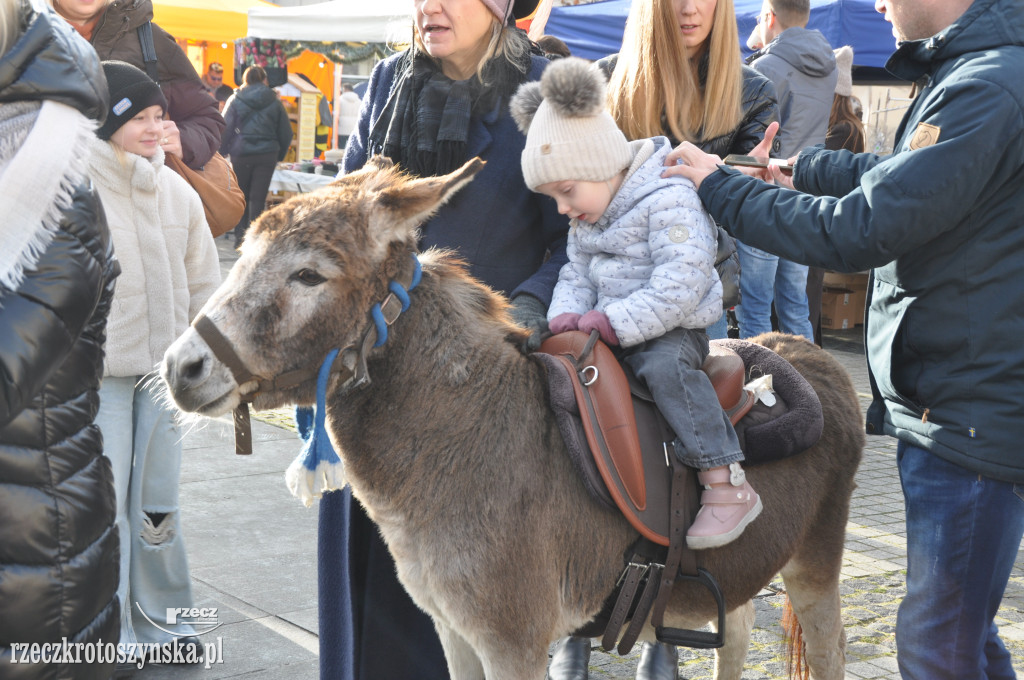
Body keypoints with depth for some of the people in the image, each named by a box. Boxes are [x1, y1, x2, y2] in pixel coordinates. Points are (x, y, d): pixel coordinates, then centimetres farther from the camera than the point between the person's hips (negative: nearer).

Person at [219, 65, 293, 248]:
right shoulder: (274, 102, 5)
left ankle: (240, 236, 11)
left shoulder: (235, 100, 1)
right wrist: (279, 156, 17)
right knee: (258, 198, 2)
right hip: (267, 155, 1)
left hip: (241, 154, -1)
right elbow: (286, 133, 8)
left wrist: (223, 153, 7)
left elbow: (224, 130, -2)